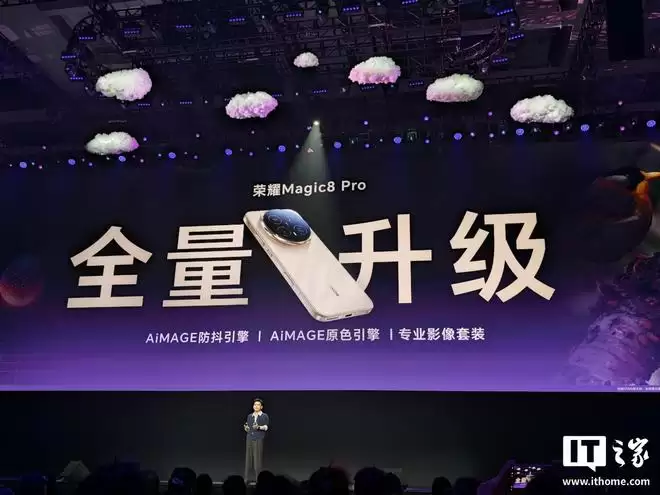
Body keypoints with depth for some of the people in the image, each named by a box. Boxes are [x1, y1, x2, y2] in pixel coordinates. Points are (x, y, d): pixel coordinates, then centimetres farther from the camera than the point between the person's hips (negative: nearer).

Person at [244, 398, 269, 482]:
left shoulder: (264, 416, 5)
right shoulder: (249, 416, 17)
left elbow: (266, 427, -4)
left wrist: (259, 427, -20)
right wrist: (246, 428, 0)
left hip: (259, 439, -4)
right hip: (249, 439, 4)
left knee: (258, 458, -6)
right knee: (248, 458, 2)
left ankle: (258, 478, -1)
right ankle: (247, 478, 6)